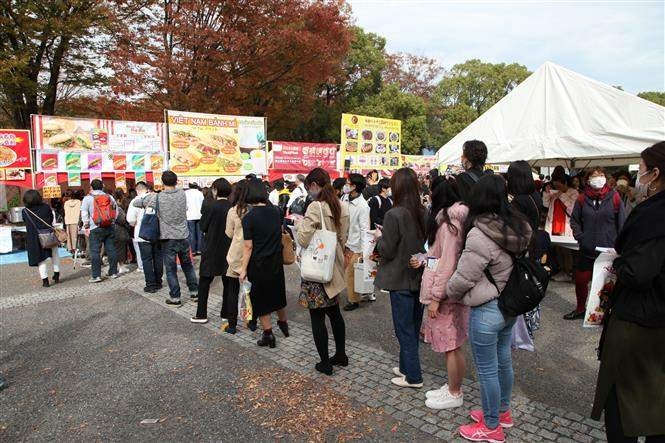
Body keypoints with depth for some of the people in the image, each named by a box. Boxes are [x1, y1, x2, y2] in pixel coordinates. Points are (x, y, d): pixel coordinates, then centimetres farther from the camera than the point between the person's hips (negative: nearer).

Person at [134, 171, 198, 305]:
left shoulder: (156, 197, -12)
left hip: (168, 238, -3)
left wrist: (149, 196, 18)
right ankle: (194, 291, 24)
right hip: (183, 237, 3)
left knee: (171, 269, 6)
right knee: (187, 265, 18)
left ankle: (175, 297, 11)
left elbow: (136, 203, -1)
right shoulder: (182, 194, -3)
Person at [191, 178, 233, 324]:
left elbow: (203, 227, -8)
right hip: (230, 250, 3)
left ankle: (201, 314, 16)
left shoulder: (209, 205, -14)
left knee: (204, 283, 11)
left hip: (211, 250, -3)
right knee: (229, 284, 12)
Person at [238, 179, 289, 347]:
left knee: (261, 298, 10)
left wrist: (244, 269, -9)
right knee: (278, 293, 23)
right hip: (277, 261, 5)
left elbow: (248, 247, -15)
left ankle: (268, 334, 16)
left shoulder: (249, 218, -17)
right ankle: (283, 324, 40)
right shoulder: (275, 211, -3)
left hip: (258, 264, -5)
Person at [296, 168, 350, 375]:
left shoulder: (315, 207, -20)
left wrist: (299, 224, -6)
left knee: (317, 316, 5)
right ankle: (341, 354, 31)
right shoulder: (342, 207, 3)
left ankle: (325, 362, 14)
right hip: (334, 266, 8)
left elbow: (303, 239, -23)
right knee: (334, 311, 20)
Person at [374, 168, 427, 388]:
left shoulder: (394, 215, -20)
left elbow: (387, 251, -16)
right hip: (420, 277, 7)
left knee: (404, 329, 6)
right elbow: (426, 244, 9)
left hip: (401, 280, -6)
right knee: (413, 327, 19)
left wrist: (379, 237, 2)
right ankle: (406, 366, 34)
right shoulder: (424, 213, -1)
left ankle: (413, 376, 15)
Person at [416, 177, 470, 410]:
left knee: (451, 345, 4)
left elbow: (449, 262, -21)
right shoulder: (449, 218, 12)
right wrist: (424, 261, 13)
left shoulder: (449, 221, -18)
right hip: (444, 289, 10)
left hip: (446, 292, -10)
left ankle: (455, 394, 19)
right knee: (449, 344, 19)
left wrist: (436, 297, -19)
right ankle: (451, 387, 32)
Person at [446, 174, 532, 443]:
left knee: (487, 370, 8)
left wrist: (448, 292, 0)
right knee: (503, 361, 23)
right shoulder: (518, 227, 0)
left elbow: (463, 277, -19)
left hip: (487, 310, -8)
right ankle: (502, 411, 42)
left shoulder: (480, 234, -25)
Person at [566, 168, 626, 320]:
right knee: (580, 280, 11)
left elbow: (622, 223, -2)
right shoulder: (582, 198, 1)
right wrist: (580, 237, -1)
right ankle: (580, 309, 30)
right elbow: (574, 220, 9)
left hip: (609, 250, -2)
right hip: (586, 250, 2)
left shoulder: (614, 197, -4)